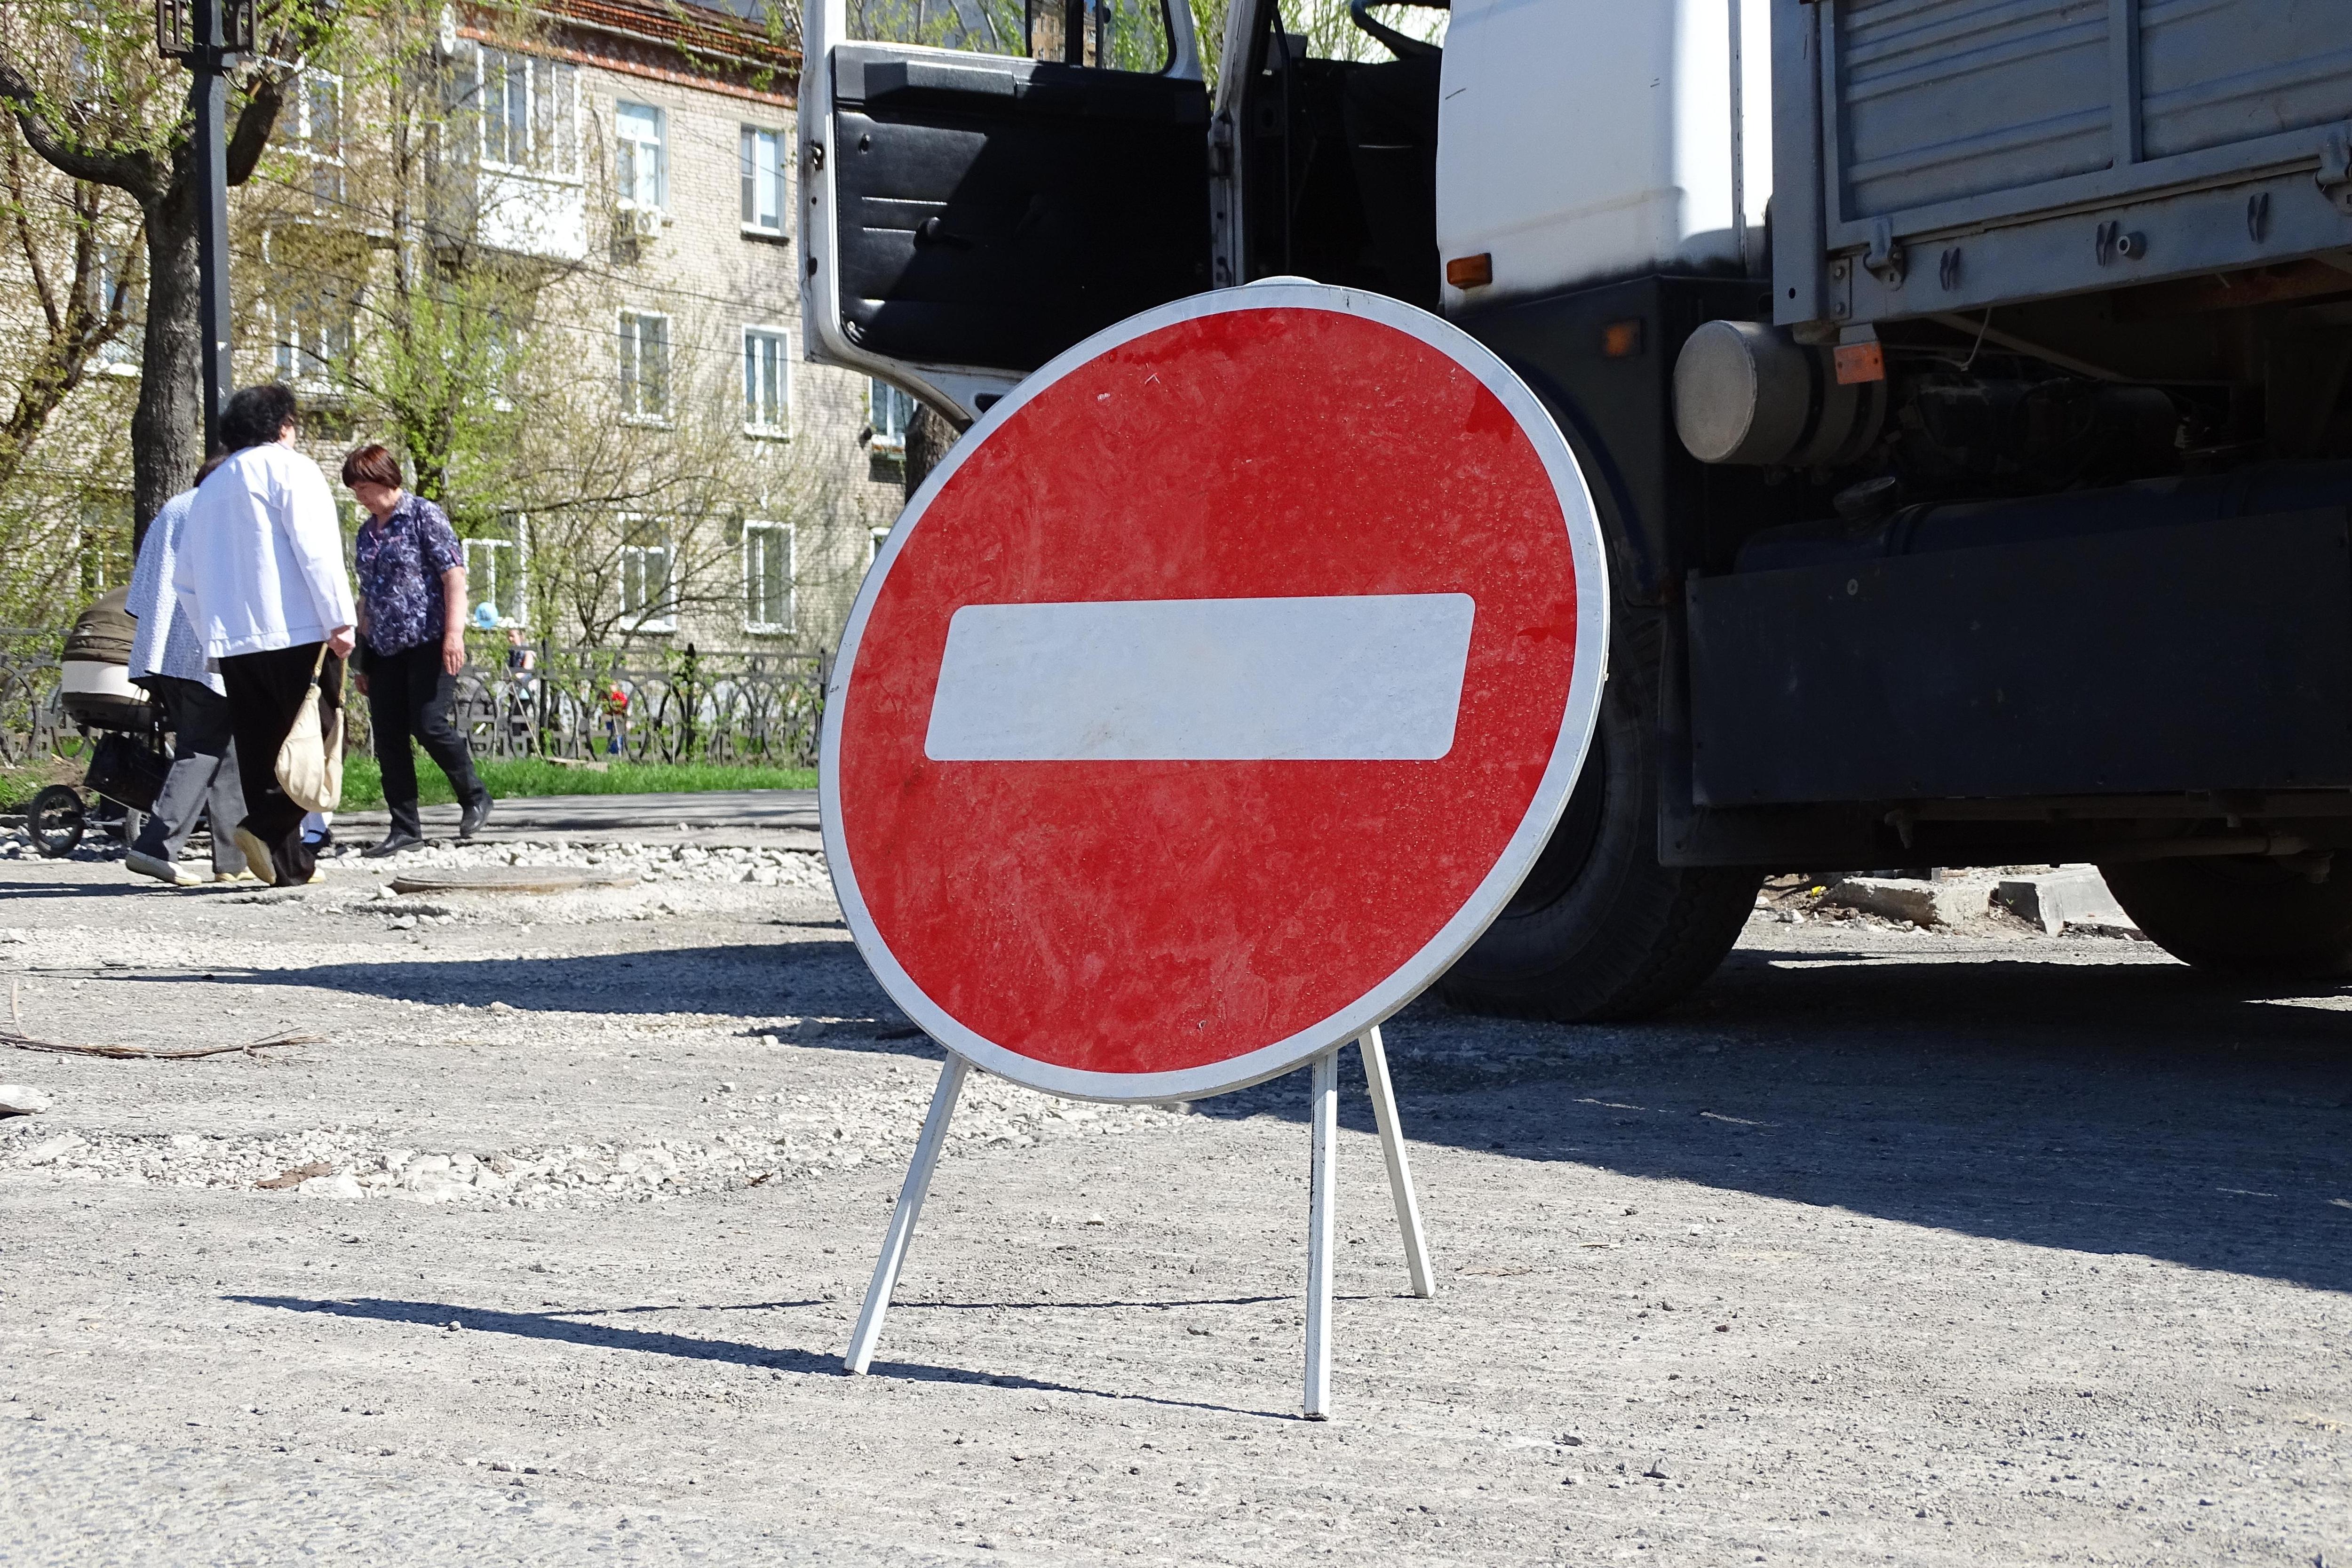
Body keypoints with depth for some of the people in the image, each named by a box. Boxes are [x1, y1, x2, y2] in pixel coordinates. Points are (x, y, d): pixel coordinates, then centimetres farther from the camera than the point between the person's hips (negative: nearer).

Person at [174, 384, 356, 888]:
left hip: (231, 641, 7)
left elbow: (185, 577, 23)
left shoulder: (211, 487, 22)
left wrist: (213, 636, 25)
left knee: (262, 751, 8)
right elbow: (317, 549, -12)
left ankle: (290, 861, 6)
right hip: (296, 633, -7)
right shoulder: (290, 469, 1)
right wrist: (340, 621, -12)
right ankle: (267, 826, -23)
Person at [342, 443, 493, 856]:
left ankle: (475, 798, 8)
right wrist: (364, 658, 20)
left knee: (429, 724, -14)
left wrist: (454, 632, -20)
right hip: (386, 649, 7)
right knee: (388, 737, 1)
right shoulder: (367, 533, 17)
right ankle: (405, 829, 5)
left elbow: (454, 574, -10)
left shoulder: (424, 515, -4)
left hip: (429, 642, -7)